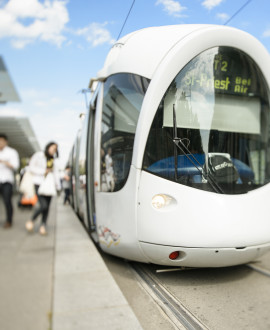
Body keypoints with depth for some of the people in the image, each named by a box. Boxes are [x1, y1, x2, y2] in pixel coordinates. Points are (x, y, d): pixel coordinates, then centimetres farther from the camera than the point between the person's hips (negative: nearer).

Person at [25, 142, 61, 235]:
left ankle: (43, 226, 9)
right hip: (39, 183, -5)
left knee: (47, 207, 1)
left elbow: (56, 173, 13)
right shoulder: (39, 155, -3)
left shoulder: (54, 159, 12)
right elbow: (31, 168, -4)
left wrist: (58, 186, 8)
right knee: (43, 206, -16)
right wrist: (44, 171, -10)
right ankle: (31, 221, 8)